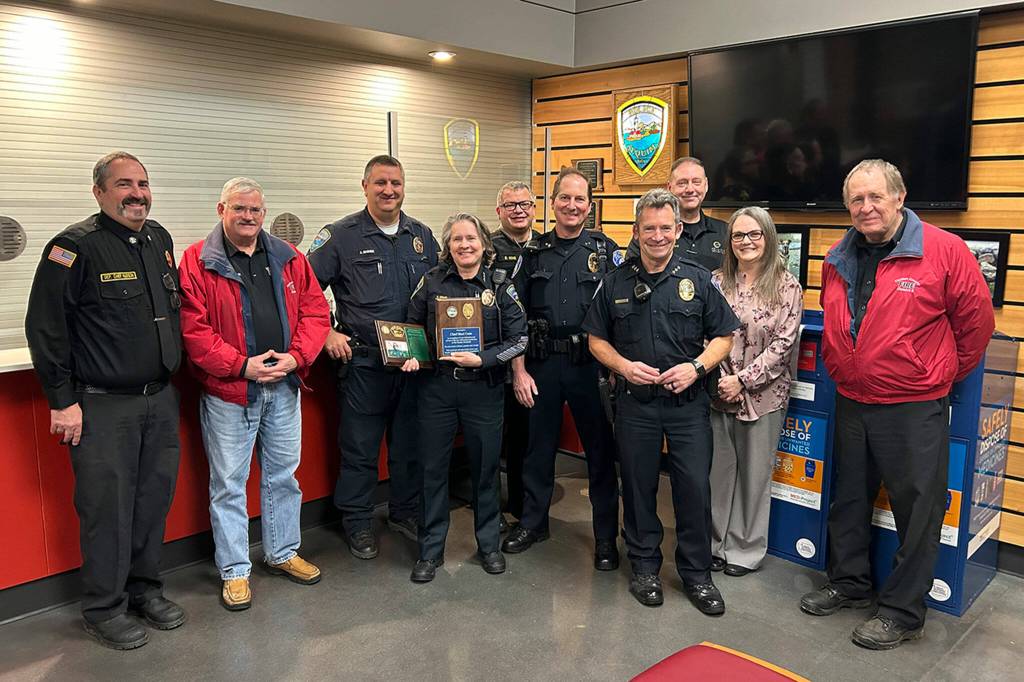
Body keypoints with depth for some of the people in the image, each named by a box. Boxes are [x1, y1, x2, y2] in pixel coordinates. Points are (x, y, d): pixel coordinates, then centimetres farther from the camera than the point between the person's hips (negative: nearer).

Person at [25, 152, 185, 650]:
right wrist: (62, 400, -11)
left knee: (155, 498, 13)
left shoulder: (159, 240, 10)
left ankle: (145, 589, 31)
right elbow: (45, 327, -11)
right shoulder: (76, 247, -11)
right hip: (102, 406, -6)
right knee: (107, 507, 3)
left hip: (160, 401, 6)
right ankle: (104, 609, 20)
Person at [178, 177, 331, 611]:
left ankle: (283, 553, 34)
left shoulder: (288, 259, 7)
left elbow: (315, 311, 5)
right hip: (228, 392, -4)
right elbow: (192, 329, -12)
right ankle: (234, 571, 21)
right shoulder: (198, 262, -6)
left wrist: (295, 356, -10)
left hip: (284, 387, 4)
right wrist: (242, 365, -18)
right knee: (229, 483, 6)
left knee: (283, 474, 16)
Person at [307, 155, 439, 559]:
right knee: (359, 447, 6)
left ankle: (405, 512, 32)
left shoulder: (421, 236, 10)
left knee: (410, 443, 14)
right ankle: (357, 523, 22)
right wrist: (327, 333, -10)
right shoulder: (341, 236, -4)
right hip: (363, 362, -4)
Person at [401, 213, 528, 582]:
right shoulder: (431, 282, 2)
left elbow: (519, 338, -2)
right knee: (433, 468, 6)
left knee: (485, 466, 10)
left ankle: (489, 544, 29)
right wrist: (411, 355, -7)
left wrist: (482, 359, -15)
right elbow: (411, 326, 12)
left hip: (484, 388, 0)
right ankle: (430, 549, 21)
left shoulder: (500, 285, -1)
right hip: (436, 385, 1)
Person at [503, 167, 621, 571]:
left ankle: (606, 536, 19)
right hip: (542, 365, 2)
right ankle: (533, 522, 30)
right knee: (539, 446, 13)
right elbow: (516, 317, 6)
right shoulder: (534, 253, 7)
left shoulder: (605, 250, 2)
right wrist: (519, 370, -1)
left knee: (600, 450, 5)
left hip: (591, 365, -2)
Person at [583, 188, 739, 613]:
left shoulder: (698, 280, 2)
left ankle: (696, 573, 19)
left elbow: (724, 335, 5)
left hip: (688, 402, -1)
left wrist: (696, 367, -12)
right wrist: (624, 366, -10)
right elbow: (596, 339, 9)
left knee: (695, 487, 1)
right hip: (635, 402, 1)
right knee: (638, 486, 10)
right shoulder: (616, 282, 4)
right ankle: (644, 566, 28)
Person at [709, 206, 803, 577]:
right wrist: (719, 379, -9)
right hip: (719, 393, 2)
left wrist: (743, 380, -13)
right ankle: (716, 543, 25)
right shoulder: (717, 282, 4)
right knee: (719, 470, 9)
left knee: (755, 474, 9)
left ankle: (746, 550, 23)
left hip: (763, 395, -2)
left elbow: (783, 344, -8)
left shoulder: (787, 287, -3)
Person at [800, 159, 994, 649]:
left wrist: (947, 374, 4)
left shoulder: (944, 251, -12)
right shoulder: (838, 260, 5)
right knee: (848, 499, 18)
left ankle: (903, 612, 20)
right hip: (851, 403, 6)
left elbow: (976, 322, -4)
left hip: (914, 408, -5)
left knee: (917, 510, 5)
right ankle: (848, 584, 36)